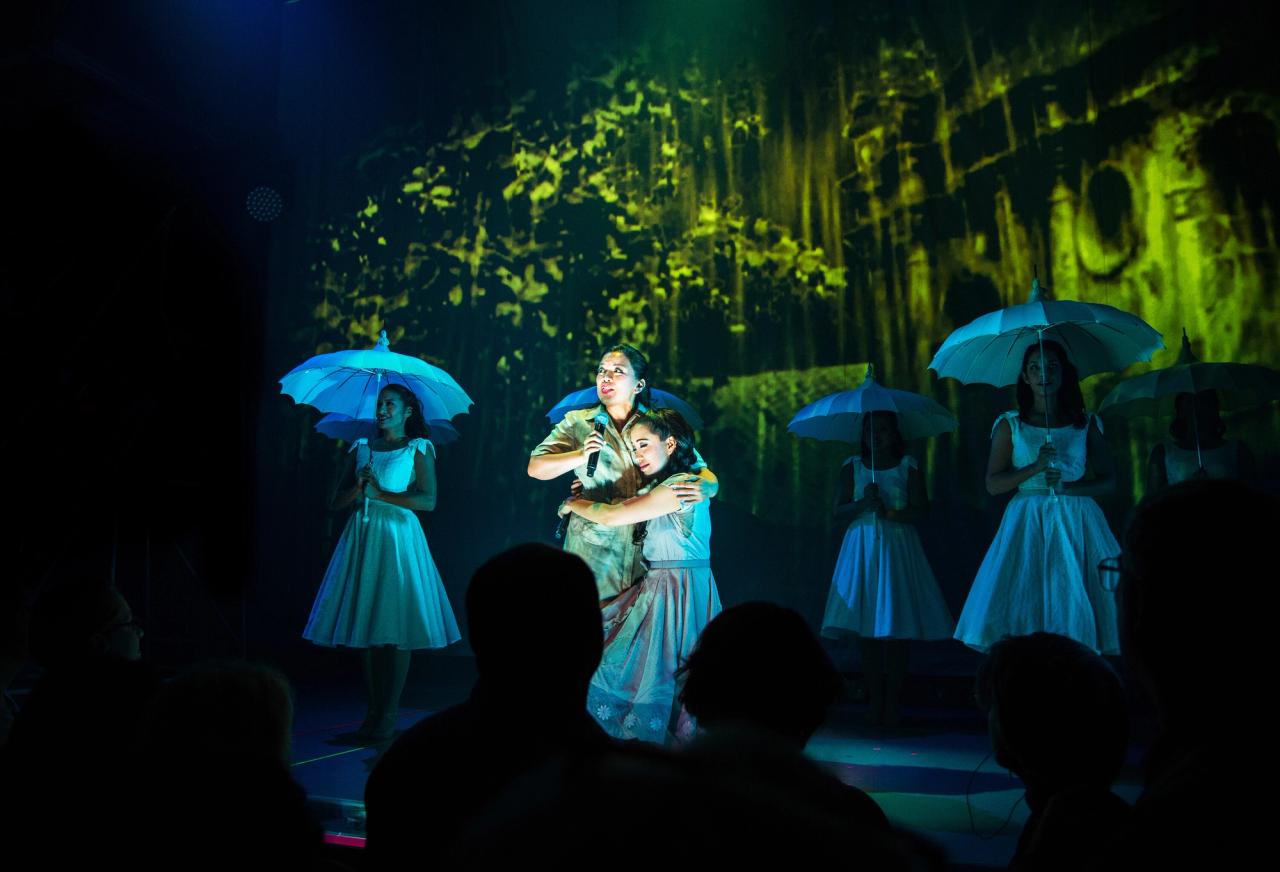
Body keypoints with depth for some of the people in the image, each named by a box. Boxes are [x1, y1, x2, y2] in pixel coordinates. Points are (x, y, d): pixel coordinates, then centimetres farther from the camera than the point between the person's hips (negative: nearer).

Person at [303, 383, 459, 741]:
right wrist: (359, 486, -9)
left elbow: (428, 500, -10)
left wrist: (379, 493, -11)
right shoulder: (363, 448, 15)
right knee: (367, 623, 4)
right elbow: (337, 501, 11)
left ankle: (389, 715, 1)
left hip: (398, 539, -5)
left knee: (396, 628, -5)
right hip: (363, 538, 5)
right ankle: (373, 710, 13)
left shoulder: (418, 449, 2)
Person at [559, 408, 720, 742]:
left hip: (679, 593, -9)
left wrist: (574, 504, -1)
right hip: (656, 587, 9)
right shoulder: (660, 487, 16)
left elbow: (613, 516, -18)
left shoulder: (683, 485, -15)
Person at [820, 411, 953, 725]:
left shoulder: (908, 466, 6)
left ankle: (893, 700, 3)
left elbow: (921, 510, -1)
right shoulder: (852, 467, 10)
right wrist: (863, 503, -13)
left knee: (895, 626, -5)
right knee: (865, 624, -1)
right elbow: (839, 509, 4)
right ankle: (874, 699, 7)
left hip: (897, 547, -1)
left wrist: (890, 512, -15)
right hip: (862, 548, 1)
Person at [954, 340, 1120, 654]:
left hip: (1077, 523, 1)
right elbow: (993, 484, 0)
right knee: (1025, 604, -8)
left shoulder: (1086, 424, 10)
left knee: (1076, 603, -5)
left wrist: (1067, 486, -10)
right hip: (1027, 522, -1)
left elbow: (1109, 481, 7)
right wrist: (1037, 467, -13)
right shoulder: (1009, 425, 6)